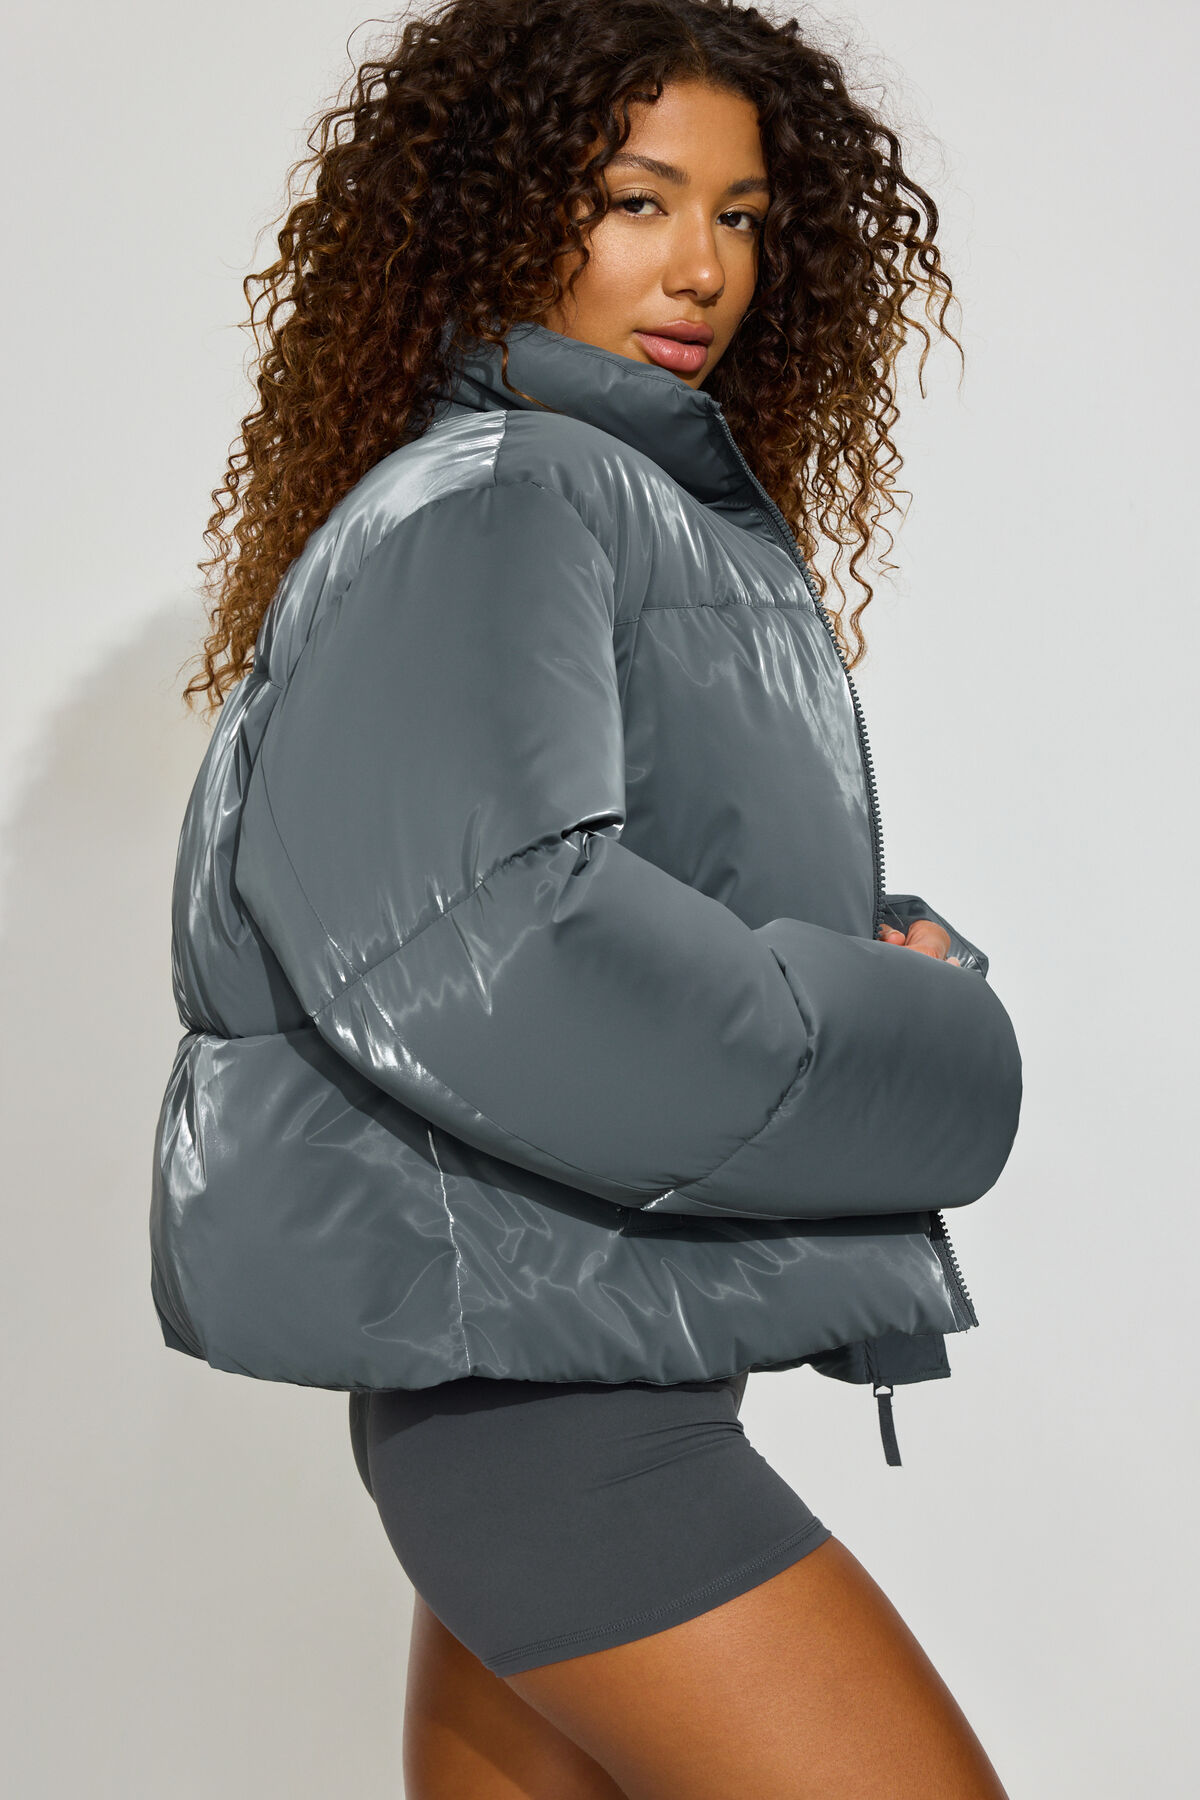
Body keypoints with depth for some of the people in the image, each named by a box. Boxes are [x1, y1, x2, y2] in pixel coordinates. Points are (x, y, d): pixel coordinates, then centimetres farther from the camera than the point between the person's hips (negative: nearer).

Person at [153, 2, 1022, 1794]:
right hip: (539, 1367, -9)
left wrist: (886, 956, -2)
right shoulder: (491, 499, -12)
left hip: (603, 1356, 9)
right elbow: (470, 935, -28)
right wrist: (907, 1054, -17)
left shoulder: (658, 508, 19)